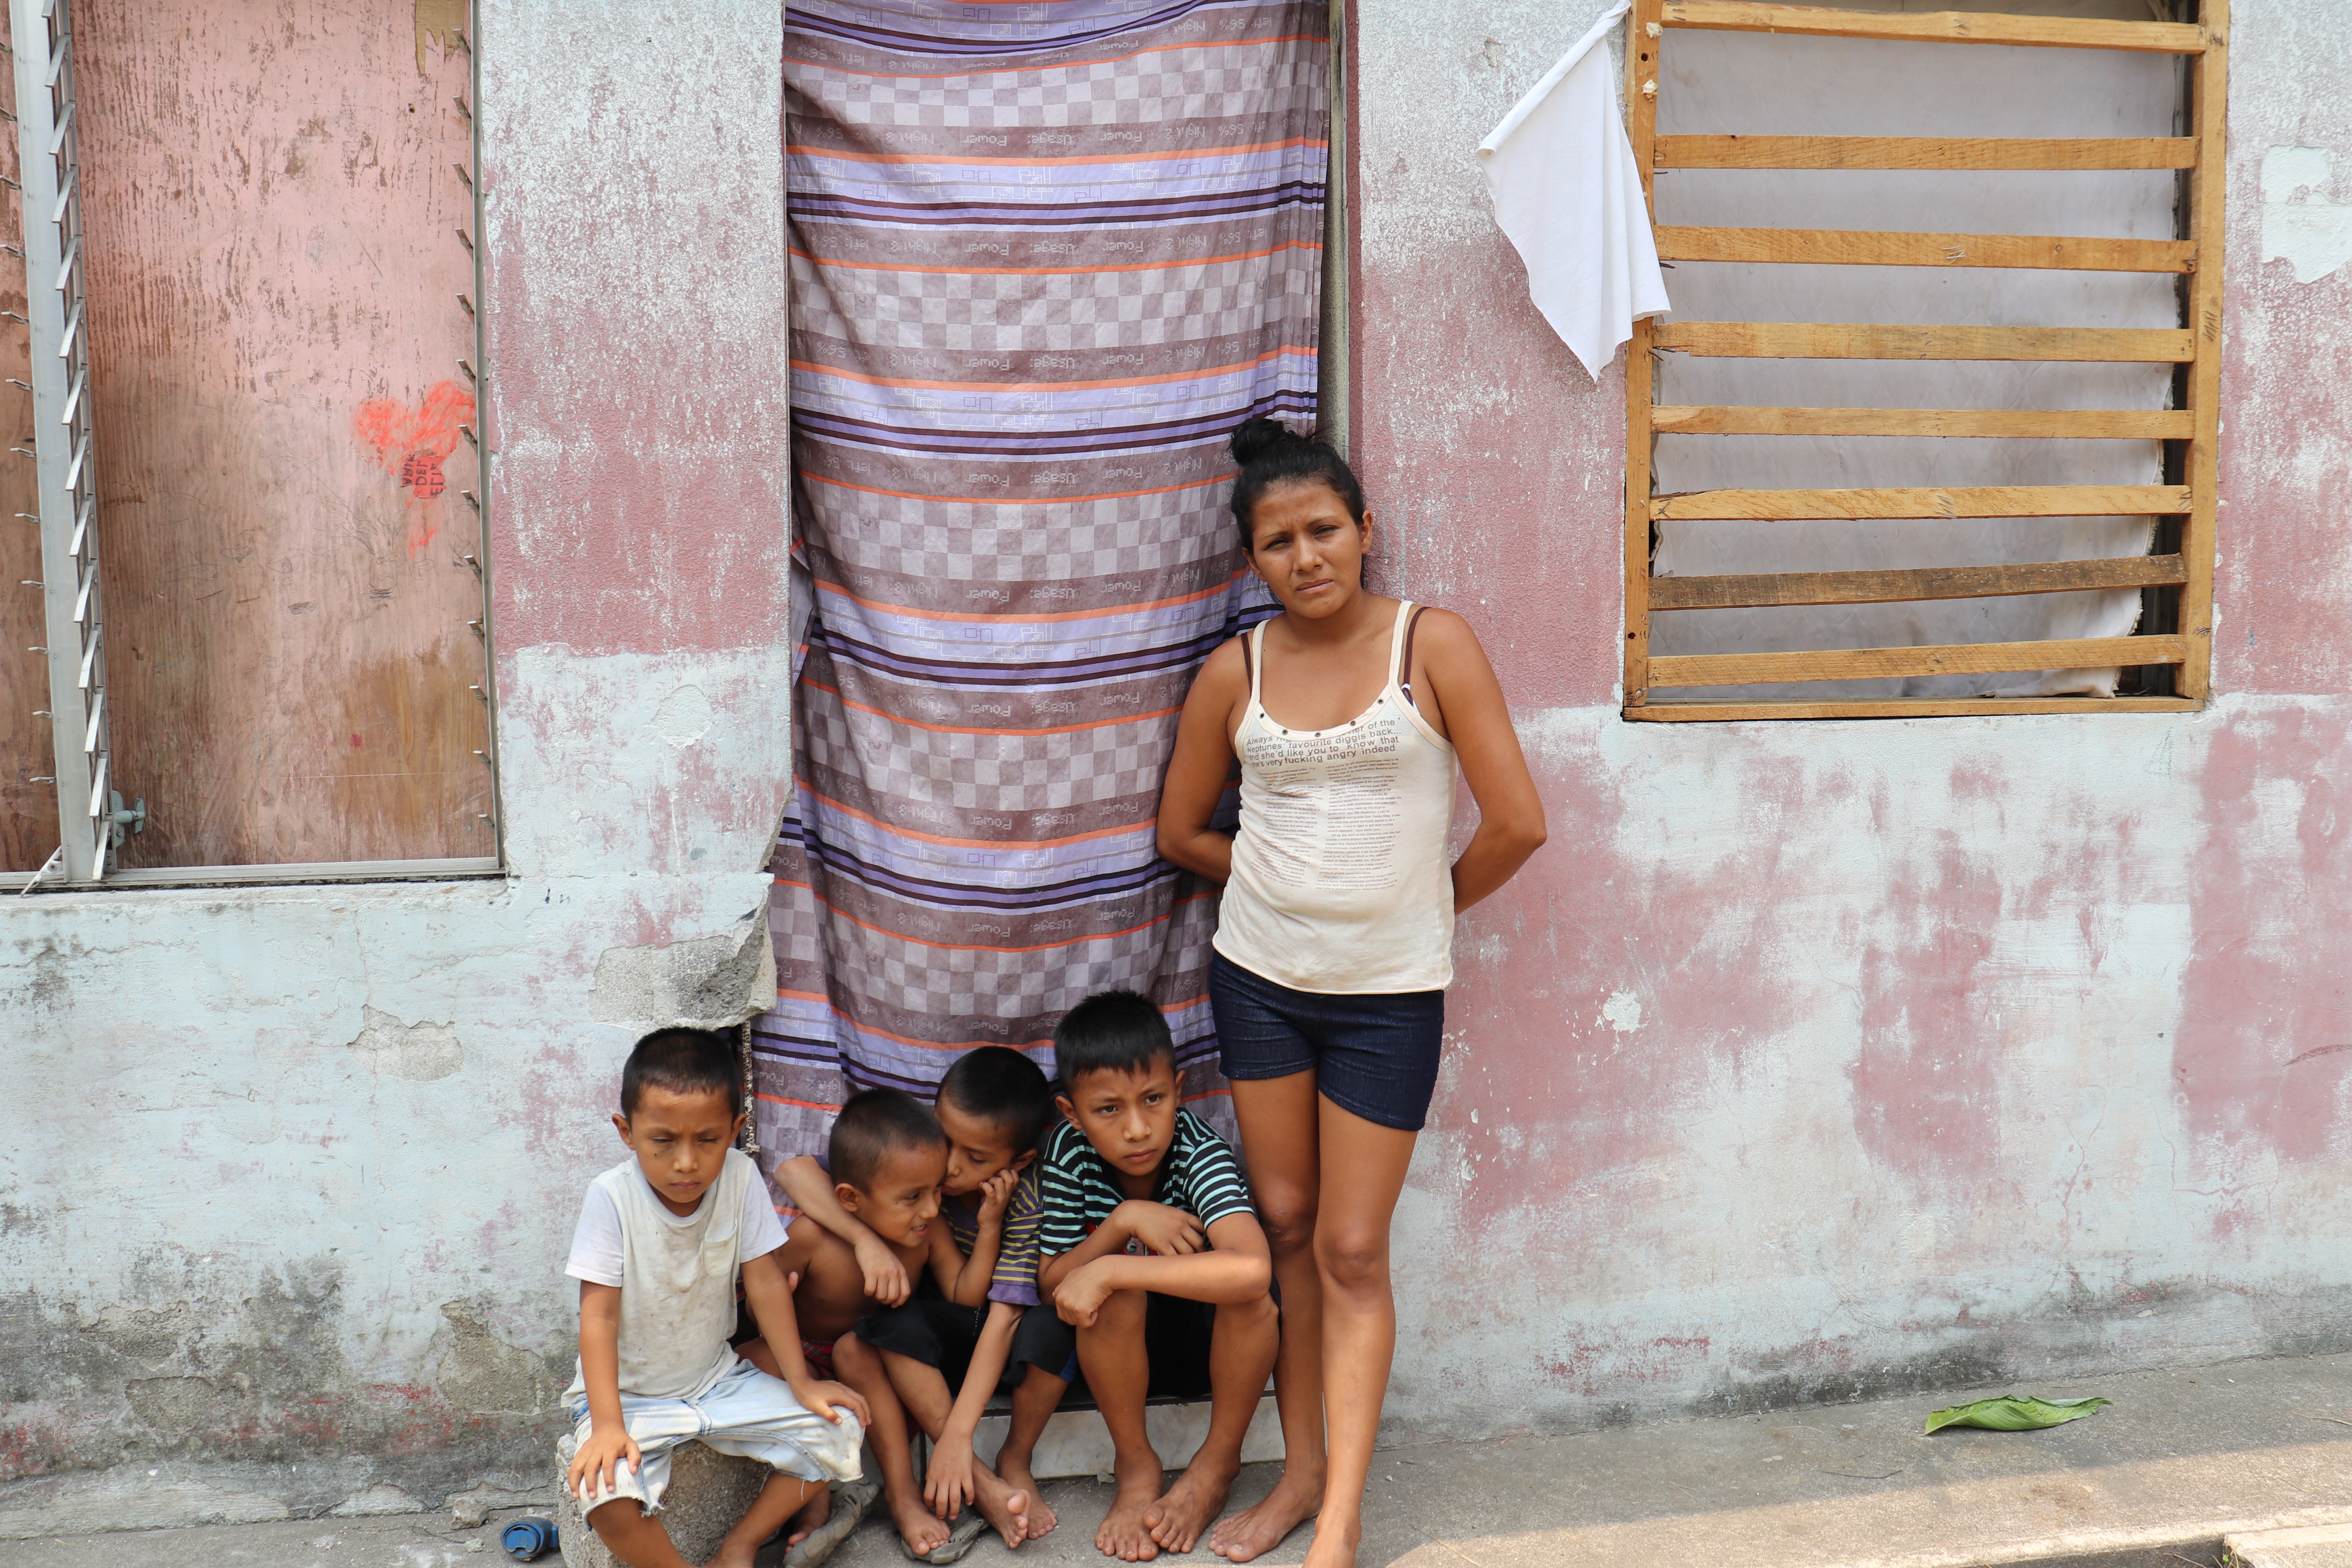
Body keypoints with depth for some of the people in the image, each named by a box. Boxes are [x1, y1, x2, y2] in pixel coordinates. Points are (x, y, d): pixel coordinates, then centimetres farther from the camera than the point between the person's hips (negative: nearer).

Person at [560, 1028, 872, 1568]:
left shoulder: (740, 1179, -13)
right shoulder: (612, 1198, -21)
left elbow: (765, 1282, -4)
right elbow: (599, 1314, -20)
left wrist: (800, 1382, -2)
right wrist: (607, 1424, -27)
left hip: (717, 1378, 4)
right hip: (630, 1392, -4)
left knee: (838, 1427, -11)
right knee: (607, 1494, -32)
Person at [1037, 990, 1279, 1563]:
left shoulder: (1200, 1155, -27)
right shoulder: (1069, 1151, -17)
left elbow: (1252, 1269, -46)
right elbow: (1051, 1280, -11)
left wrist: (1108, 1269, -43)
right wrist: (1122, 1223, -29)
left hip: (1214, 1342, -1)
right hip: (1122, 1350, 1)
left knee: (1252, 1298, -33)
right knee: (1114, 1295, -31)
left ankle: (1217, 1463, -6)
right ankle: (1135, 1464, -6)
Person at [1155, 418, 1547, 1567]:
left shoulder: (1432, 645, -8)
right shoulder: (1236, 672, 0)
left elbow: (1517, 824, -10)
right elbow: (1182, 831, 13)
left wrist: (1430, 902, 3)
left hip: (1388, 992, -3)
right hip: (1258, 975, 3)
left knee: (1351, 1251, 1)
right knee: (1286, 1224, 12)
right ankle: (1301, 1470, 25)